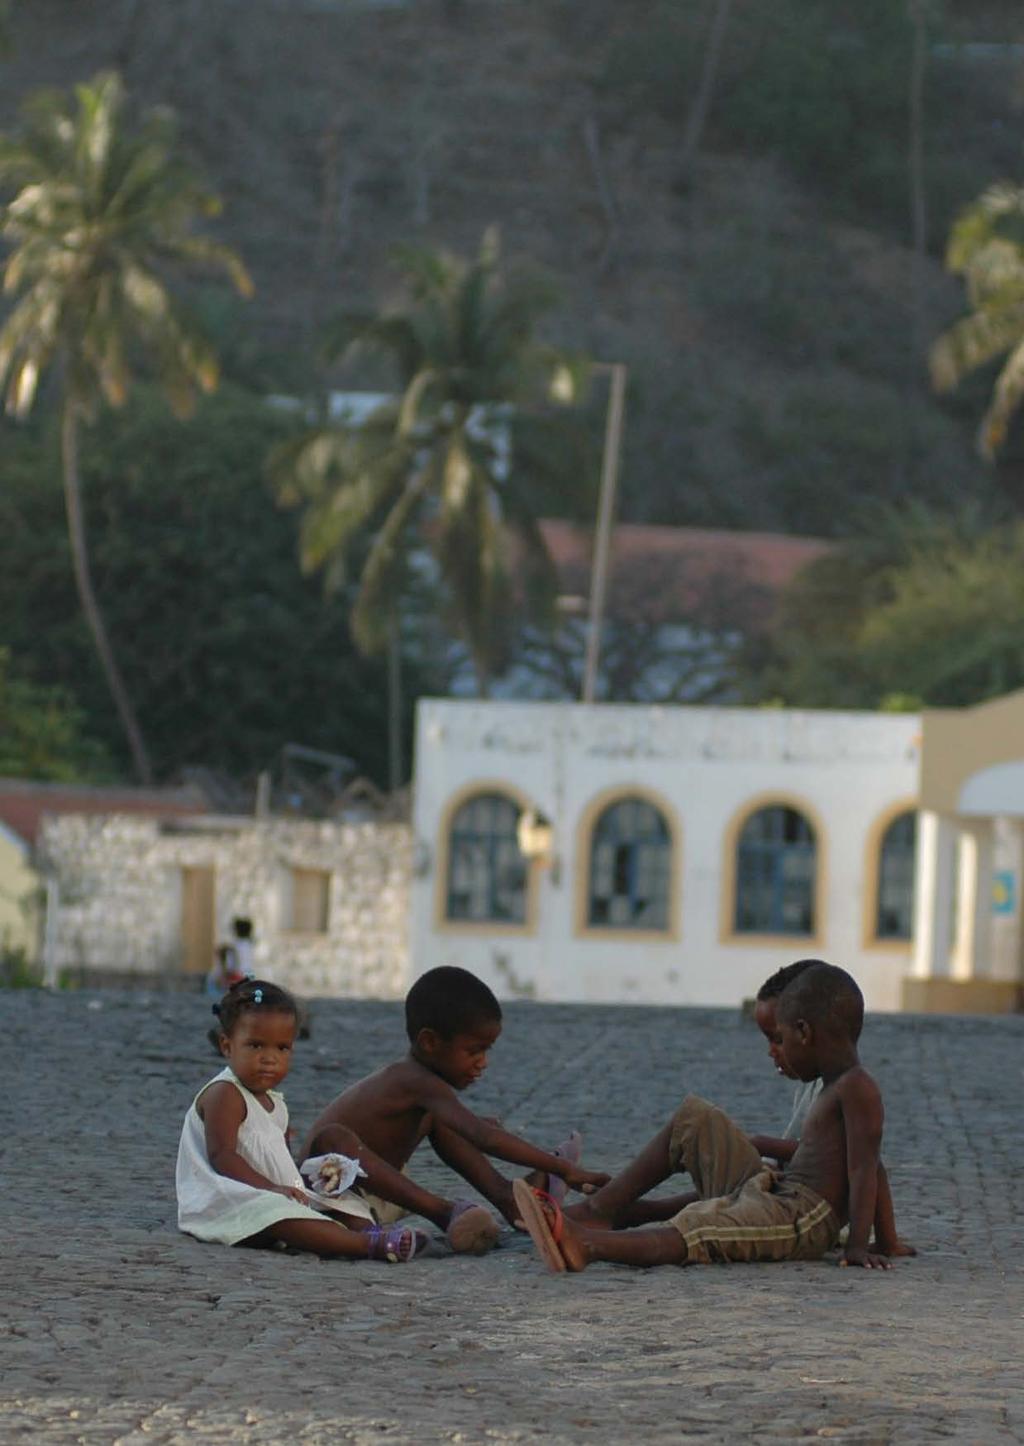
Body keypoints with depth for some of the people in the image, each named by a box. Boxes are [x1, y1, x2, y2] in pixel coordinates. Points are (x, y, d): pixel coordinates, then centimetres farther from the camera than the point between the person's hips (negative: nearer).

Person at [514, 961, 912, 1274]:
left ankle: (586, 1244, -62)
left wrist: (858, 1245, -27)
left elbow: (863, 1168, -20)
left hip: (800, 1218, -11)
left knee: (693, 1235, -35)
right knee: (694, 1119, 15)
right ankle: (599, 1212, 2)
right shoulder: (835, 1087, 19)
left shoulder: (857, 1089, -11)